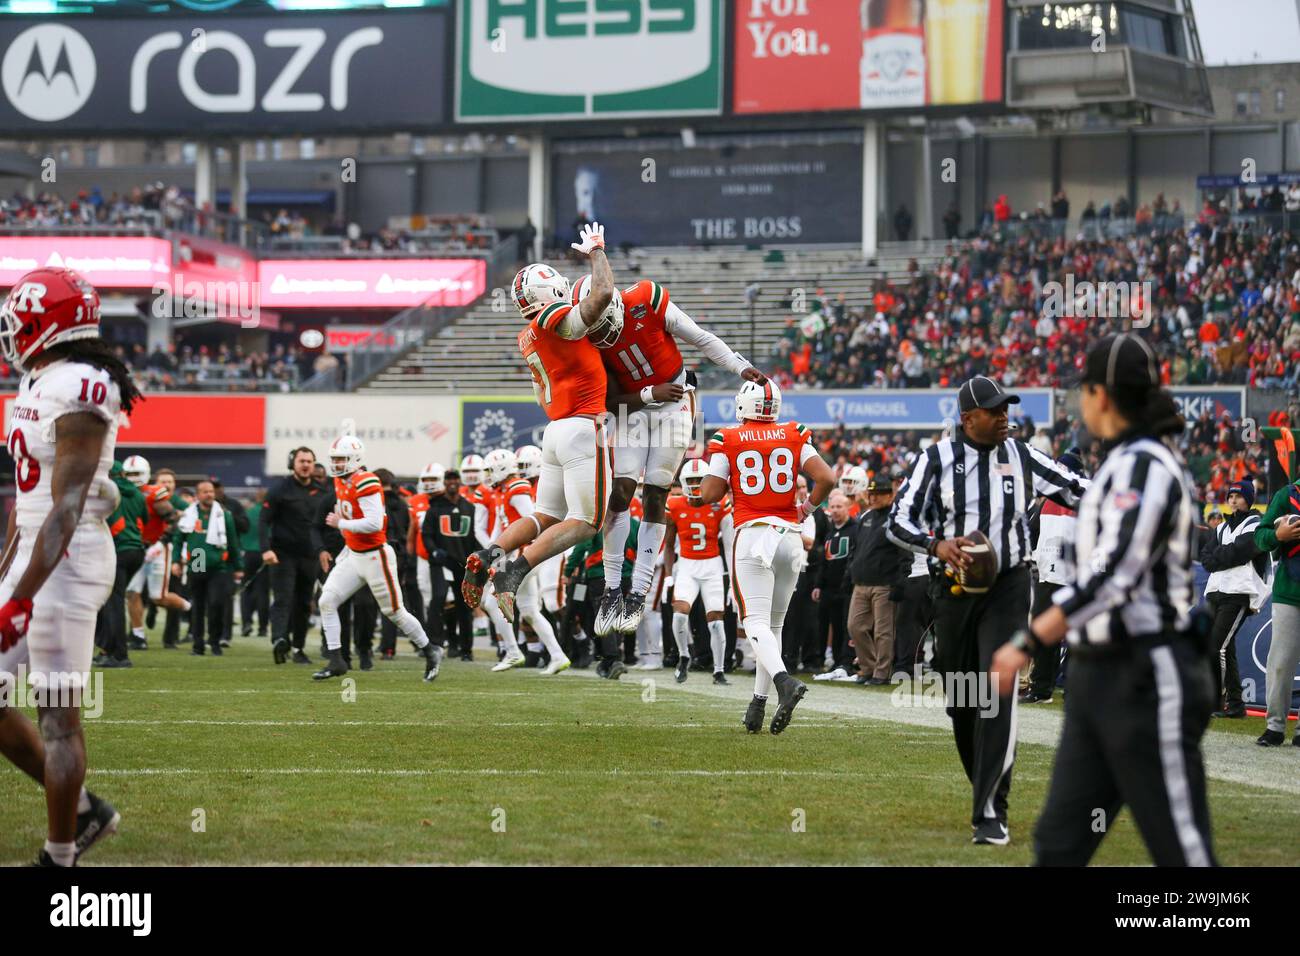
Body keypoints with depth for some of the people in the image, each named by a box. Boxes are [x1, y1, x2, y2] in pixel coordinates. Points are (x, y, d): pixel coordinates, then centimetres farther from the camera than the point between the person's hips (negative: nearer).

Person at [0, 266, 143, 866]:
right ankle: (83, 813, 22)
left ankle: (58, 861, 5)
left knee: (58, 714, -3)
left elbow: (67, 508, -22)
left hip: (66, 562, -10)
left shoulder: (79, 391, -17)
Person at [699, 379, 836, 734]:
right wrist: (806, 508, 14)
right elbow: (827, 479, -3)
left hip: (752, 535, -3)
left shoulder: (727, 441, -1)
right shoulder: (794, 437, 6)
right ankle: (758, 704, 13)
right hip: (789, 536, 3)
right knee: (774, 624, 13)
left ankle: (784, 680, -34)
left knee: (756, 622, -8)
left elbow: (710, 495, -1)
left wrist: (710, 466, 19)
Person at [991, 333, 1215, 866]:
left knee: (1181, 848, -7)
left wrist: (1026, 643, -25)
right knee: (1059, 843, 7)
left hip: (1148, 680, -10)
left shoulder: (1142, 466, -14)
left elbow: (1111, 576, -24)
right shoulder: (1129, 463, 15)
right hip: (1101, 677, 10)